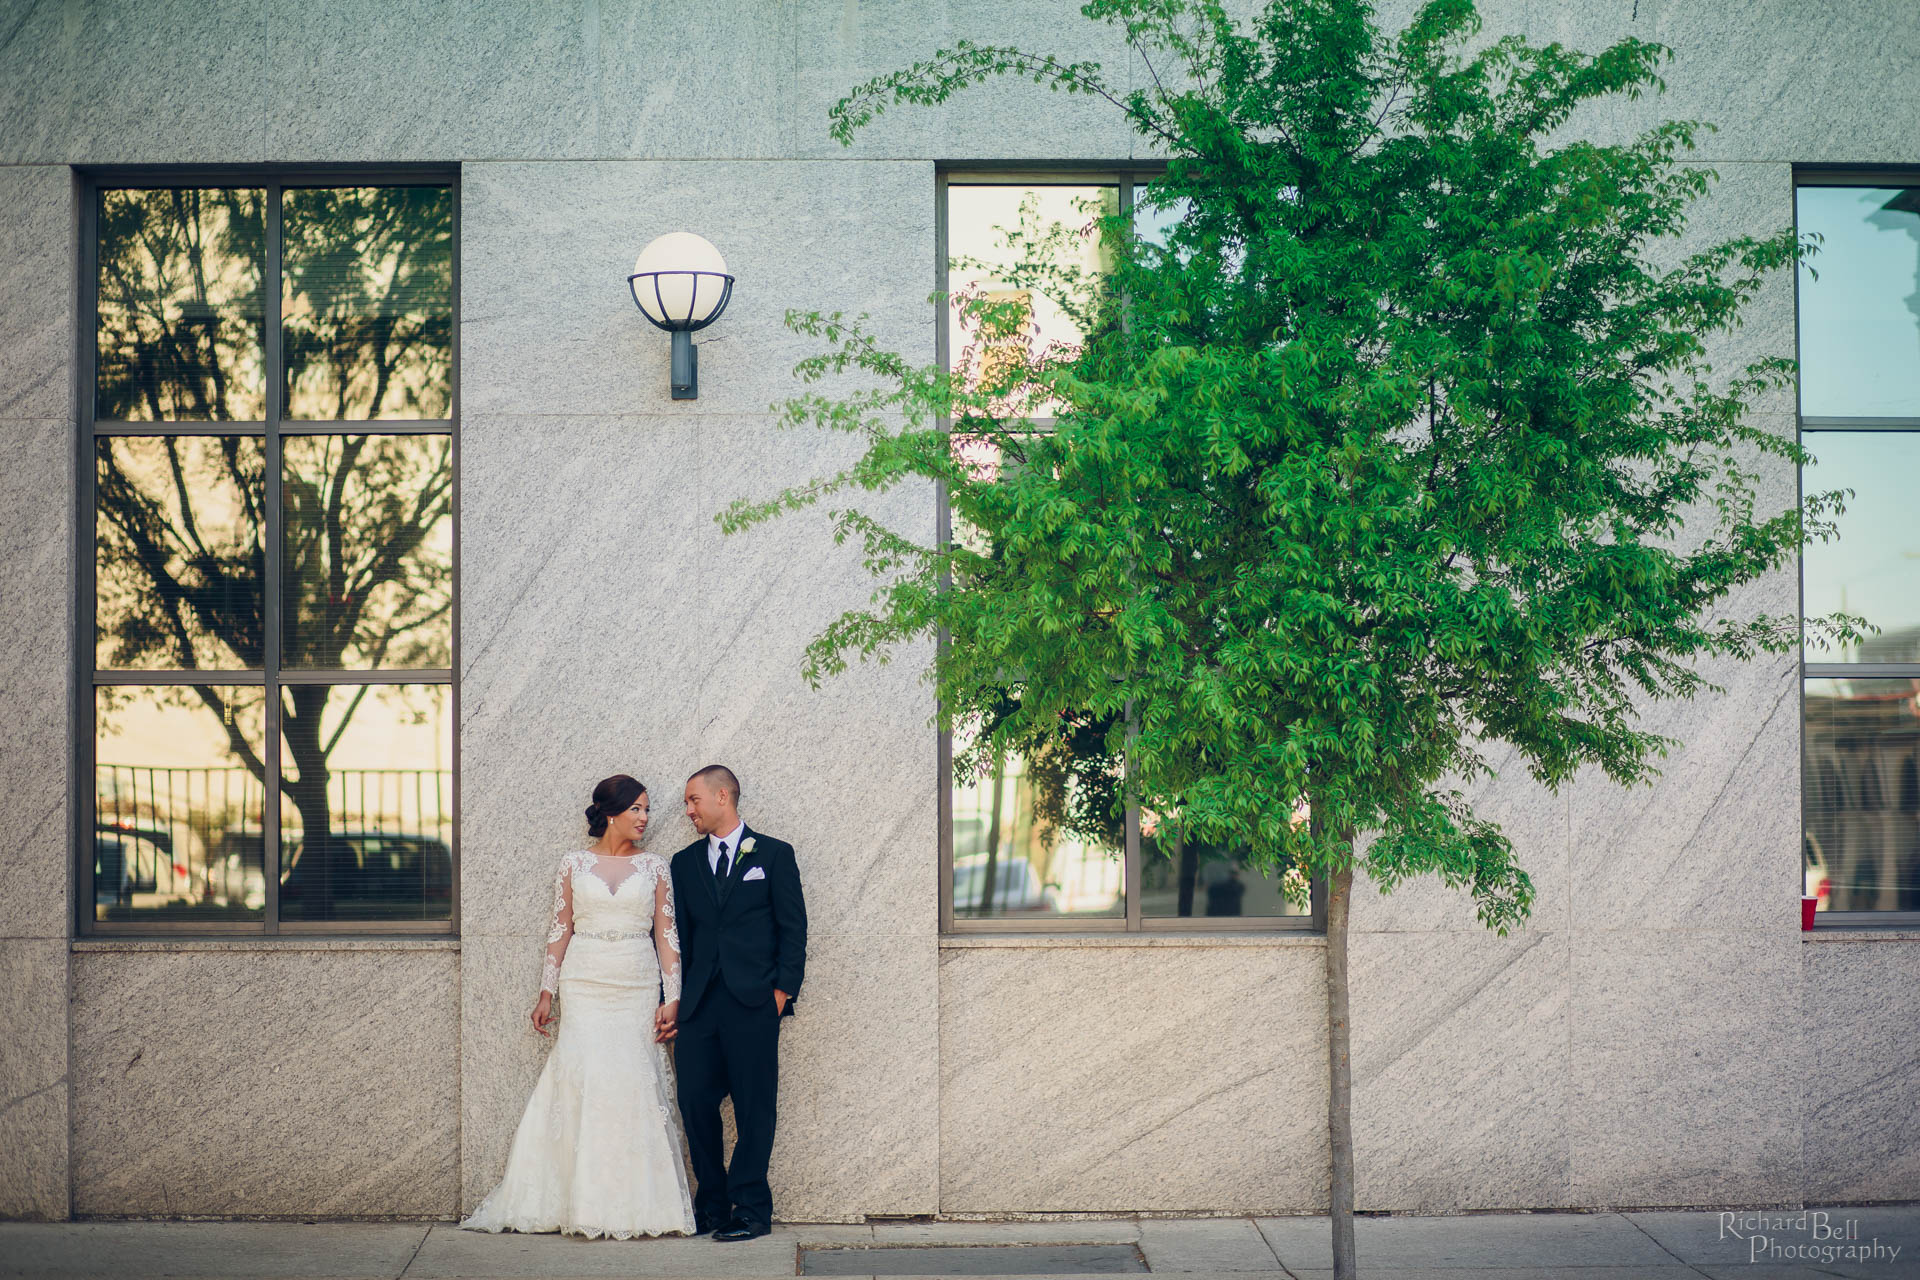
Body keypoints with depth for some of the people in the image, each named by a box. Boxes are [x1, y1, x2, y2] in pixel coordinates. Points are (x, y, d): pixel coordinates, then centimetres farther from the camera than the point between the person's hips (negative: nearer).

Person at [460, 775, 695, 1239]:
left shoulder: (655, 867, 7)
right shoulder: (574, 865, 6)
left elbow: (666, 935, 5)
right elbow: (560, 931, 7)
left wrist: (672, 997, -3)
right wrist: (546, 993, 3)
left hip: (637, 990, 0)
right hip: (584, 987, 0)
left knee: (635, 1086, -4)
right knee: (580, 1082, -8)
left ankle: (633, 1203, 5)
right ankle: (583, 1201, 0)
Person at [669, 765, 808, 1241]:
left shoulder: (773, 854, 4)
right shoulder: (684, 862, 15)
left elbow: (794, 928, 1)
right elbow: (679, 935, 14)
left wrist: (783, 990, -7)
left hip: (753, 1004, -4)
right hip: (698, 1005, 4)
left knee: (754, 1108, -1)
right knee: (695, 1104, 2)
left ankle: (750, 1209, 8)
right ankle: (712, 1204, 16)